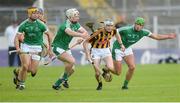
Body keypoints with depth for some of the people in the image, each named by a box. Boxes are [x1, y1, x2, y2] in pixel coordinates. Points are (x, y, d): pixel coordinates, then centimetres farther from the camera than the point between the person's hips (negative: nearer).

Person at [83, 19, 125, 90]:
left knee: (110, 68, -21)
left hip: (106, 50, 3)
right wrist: (87, 55, -28)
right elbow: (85, 43, -23)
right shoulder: (98, 33, -28)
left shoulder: (113, 30, -12)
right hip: (96, 51, -3)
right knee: (97, 73, -11)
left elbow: (116, 34, 17)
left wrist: (121, 44, 14)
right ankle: (100, 84, 22)